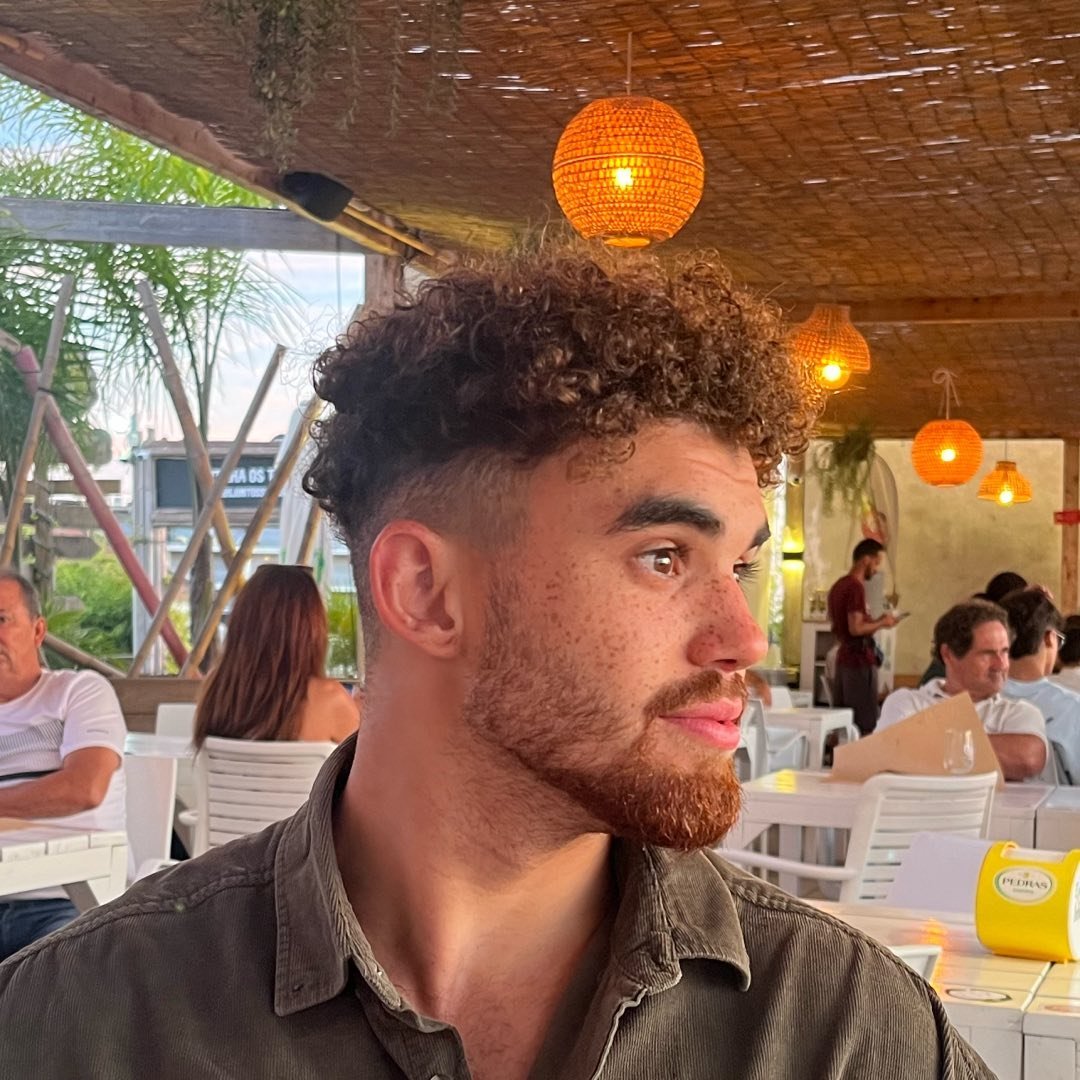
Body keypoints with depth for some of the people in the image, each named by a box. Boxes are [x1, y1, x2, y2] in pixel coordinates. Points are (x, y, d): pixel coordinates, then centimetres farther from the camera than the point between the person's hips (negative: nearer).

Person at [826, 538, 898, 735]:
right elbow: (856, 628, -22)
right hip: (860, 661, -9)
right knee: (865, 725, -6)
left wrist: (875, 622, 16)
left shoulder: (838, 586, 14)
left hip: (843, 658, 9)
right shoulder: (856, 587, -15)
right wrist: (882, 623, -8)